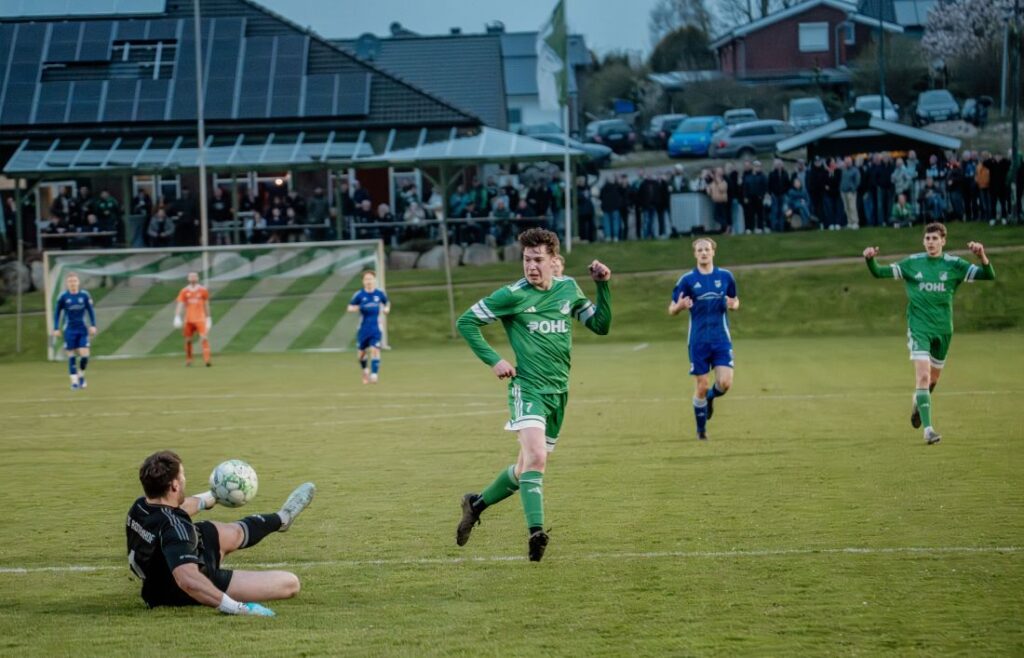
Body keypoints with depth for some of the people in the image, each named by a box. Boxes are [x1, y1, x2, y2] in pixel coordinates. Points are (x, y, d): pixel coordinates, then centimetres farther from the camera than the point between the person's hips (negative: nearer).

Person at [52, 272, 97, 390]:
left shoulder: (85, 295, -3)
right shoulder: (63, 297, -5)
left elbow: (91, 311, 6)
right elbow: (57, 313, 4)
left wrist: (93, 326, 0)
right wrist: (56, 329, 0)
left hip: (83, 329, 1)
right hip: (70, 330, -1)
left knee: (84, 355, -7)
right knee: (71, 356, -1)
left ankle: (81, 375, 20)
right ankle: (74, 380, 8)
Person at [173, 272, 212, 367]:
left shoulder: (203, 290, 4)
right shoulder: (184, 291, 4)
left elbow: (206, 305, 12)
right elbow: (180, 305, -1)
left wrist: (208, 318, 13)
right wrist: (177, 317, -11)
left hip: (200, 319, -2)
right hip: (189, 319, 2)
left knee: (204, 338, -15)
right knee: (188, 340, 7)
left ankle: (207, 359, -19)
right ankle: (188, 360, 21)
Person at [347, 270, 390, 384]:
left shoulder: (380, 294, 1)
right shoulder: (359, 295, -4)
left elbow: (387, 302, 20)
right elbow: (350, 308, 2)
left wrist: (386, 309, -1)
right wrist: (357, 308, -20)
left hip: (375, 328, 0)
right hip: (363, 328, 0)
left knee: (375, 350, -15)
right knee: (362, 352, 11)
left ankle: (374, 375, -16)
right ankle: (365, 370, 38)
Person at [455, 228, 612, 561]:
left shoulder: (568, 289, 8)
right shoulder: (513, 295, -8)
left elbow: (601, 325, 14)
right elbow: (466, 321, -3)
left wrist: (603, 286, 2)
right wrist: (493, 361, -11)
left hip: (558, 392, 6)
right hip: (528, 387, -6)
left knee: (527, 467, 13)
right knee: (536, 457, -26)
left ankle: (477, 503, 35)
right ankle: (536, 531, -29)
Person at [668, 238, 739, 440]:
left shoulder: (725, 276, 4)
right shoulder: (687, 280, -2)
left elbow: (735, 301, 16)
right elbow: (671, 310, 1)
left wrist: (733, 305, -9)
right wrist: (679, 306, -24)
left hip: (721, 340, 1)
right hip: (698, 341, -1)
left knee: (725, 383, -12)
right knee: (702, 386, -1)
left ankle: (710, 397, 25)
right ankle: (701, 430, 18)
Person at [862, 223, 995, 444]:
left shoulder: (954, 264, 0)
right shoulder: (912, 263, 0)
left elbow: (988, 275, -6)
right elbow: (880, 273, 0)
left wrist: (982, 256, -25)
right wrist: (870, 260, -21)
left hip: (943, 328, 2)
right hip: (918, 327, -2)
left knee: (933, 378, 17)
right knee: (923, 376, -17)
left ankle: (918, 402, 51)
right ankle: (928, 429, -19)